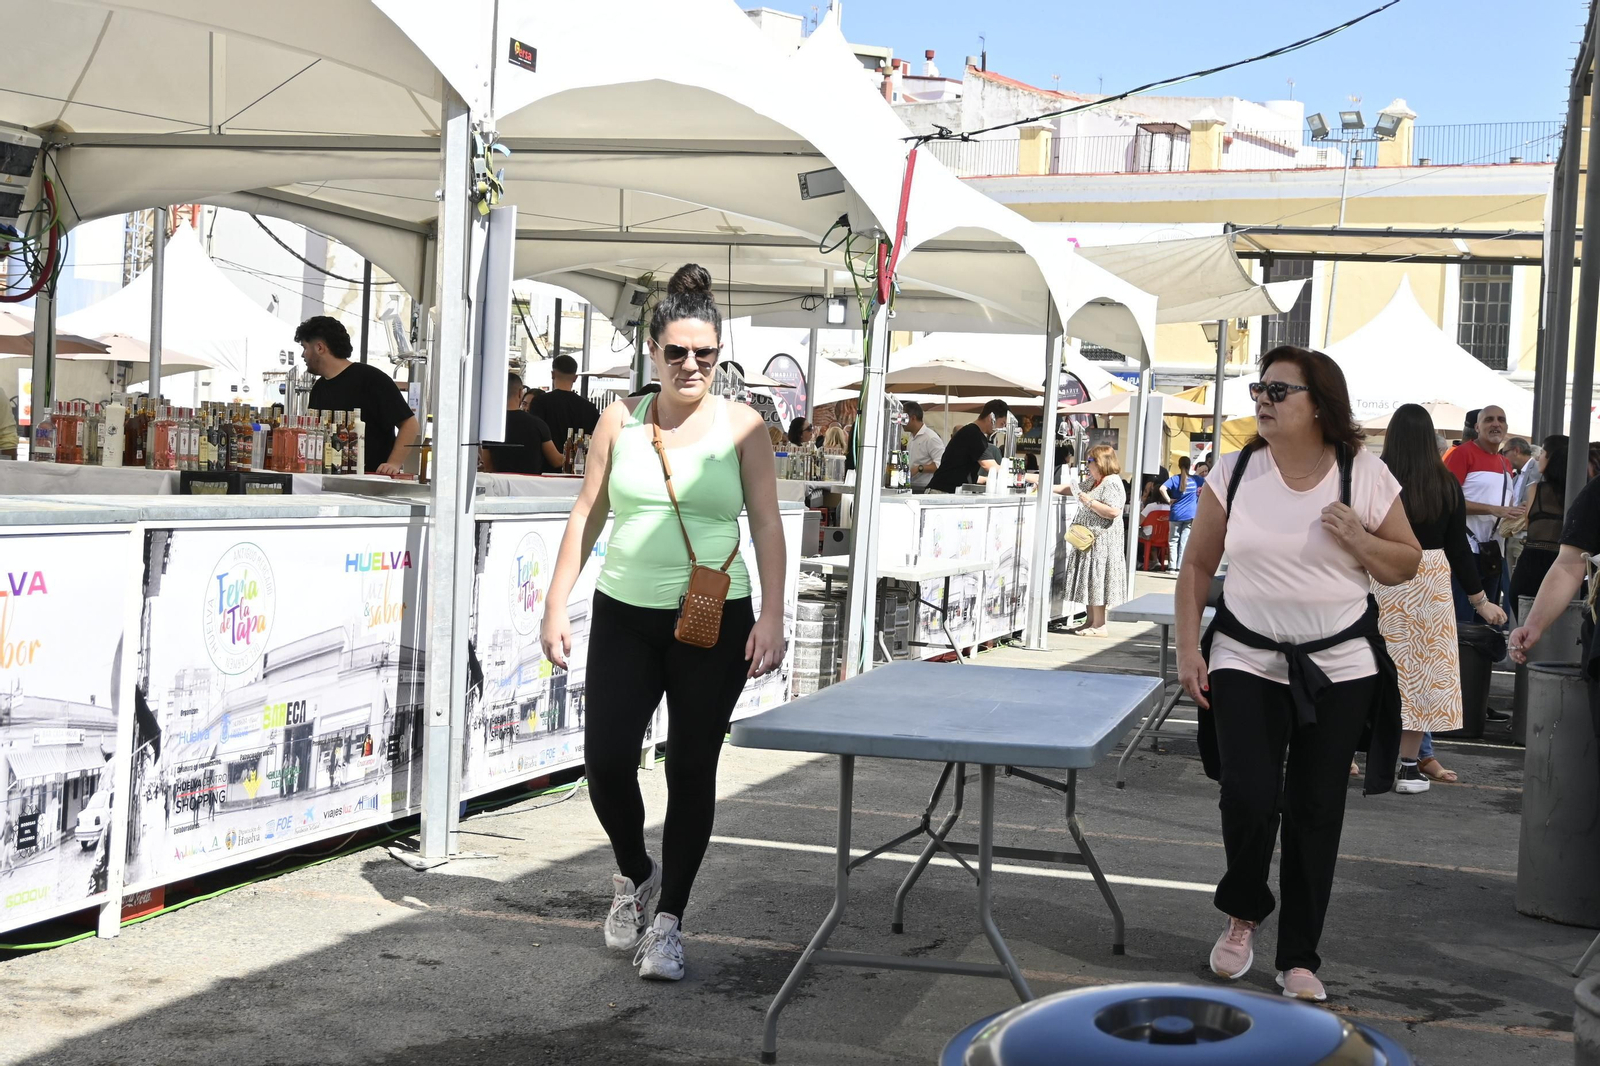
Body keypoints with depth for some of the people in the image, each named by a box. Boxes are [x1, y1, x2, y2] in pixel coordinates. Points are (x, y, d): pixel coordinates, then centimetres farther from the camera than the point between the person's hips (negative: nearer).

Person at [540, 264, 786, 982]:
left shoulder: (741, 425, 0)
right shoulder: (621, 419, 5)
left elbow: (767, 525, -2)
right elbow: (587, 514, 9)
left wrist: (771, 616, -11)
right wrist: (557, 605, 4)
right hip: (624, 617, 2)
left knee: (692, 768, 3)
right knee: (605, 758, -4)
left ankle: (668, 922, 17)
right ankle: (634, 874, 27)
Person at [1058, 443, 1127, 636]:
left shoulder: (1112, 484, -14)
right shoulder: (1094, 482, 17)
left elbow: (1113, 511, -25)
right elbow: (1072, 489, 27)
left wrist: (1088, 501, -21)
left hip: (1101, 542, -10)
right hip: (1090, 540, 10)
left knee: (1096, 580, -8)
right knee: (1090, 582, 11)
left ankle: (1099, 626, -5)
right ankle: (1091, 621, 17)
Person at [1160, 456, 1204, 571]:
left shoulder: (1174, 479, -2)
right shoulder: (1196, 480, 4)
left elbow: (1162, 488, -17)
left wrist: (1169, 500, -7)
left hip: (1176, 515, -1)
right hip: (1190, 516, 1)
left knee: (1173, 541, 7)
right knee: (1185, 542, 2)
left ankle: (1172, 566, 1)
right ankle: (1180, 567, -1)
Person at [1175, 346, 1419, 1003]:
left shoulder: (1367, 476, -3)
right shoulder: (1234, 473, -1)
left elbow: (1406, 565, 5)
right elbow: (1197, 566, 6)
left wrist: (1357, 539, -14)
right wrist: (1187, 649, -1)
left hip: (1338, 669, 0)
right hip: (1246, 662, 0)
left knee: (1315, 810, 5)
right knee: (1248, 795, -11)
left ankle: (1299, 958, 19)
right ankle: (1243, 912, 20)